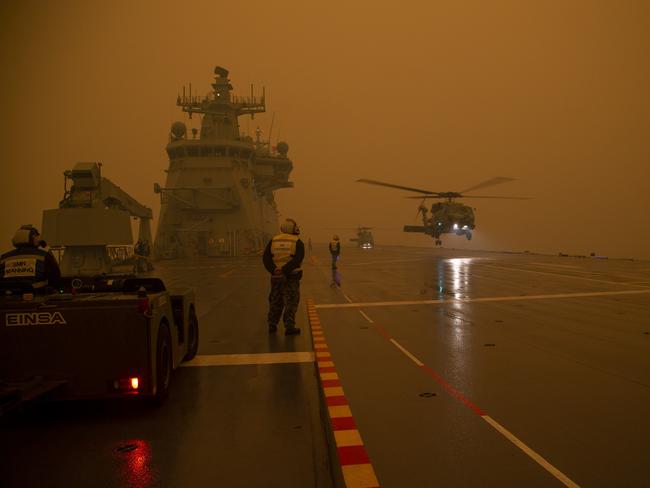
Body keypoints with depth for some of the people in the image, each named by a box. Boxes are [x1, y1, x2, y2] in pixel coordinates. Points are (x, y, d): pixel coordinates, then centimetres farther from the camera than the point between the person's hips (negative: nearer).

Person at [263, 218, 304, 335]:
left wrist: (274, 270, -17)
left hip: (276, 276, 4)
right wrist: (285, 270, -23)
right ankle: (289, 327, -2)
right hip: (292, 276, -4)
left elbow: (265, 257, -5)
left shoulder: (273, 241, 6)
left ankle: (272, 325, 22)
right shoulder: (297, 243, -3)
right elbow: (298, 259, -18)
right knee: (291, 302, 2)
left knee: (275, 301, 16)